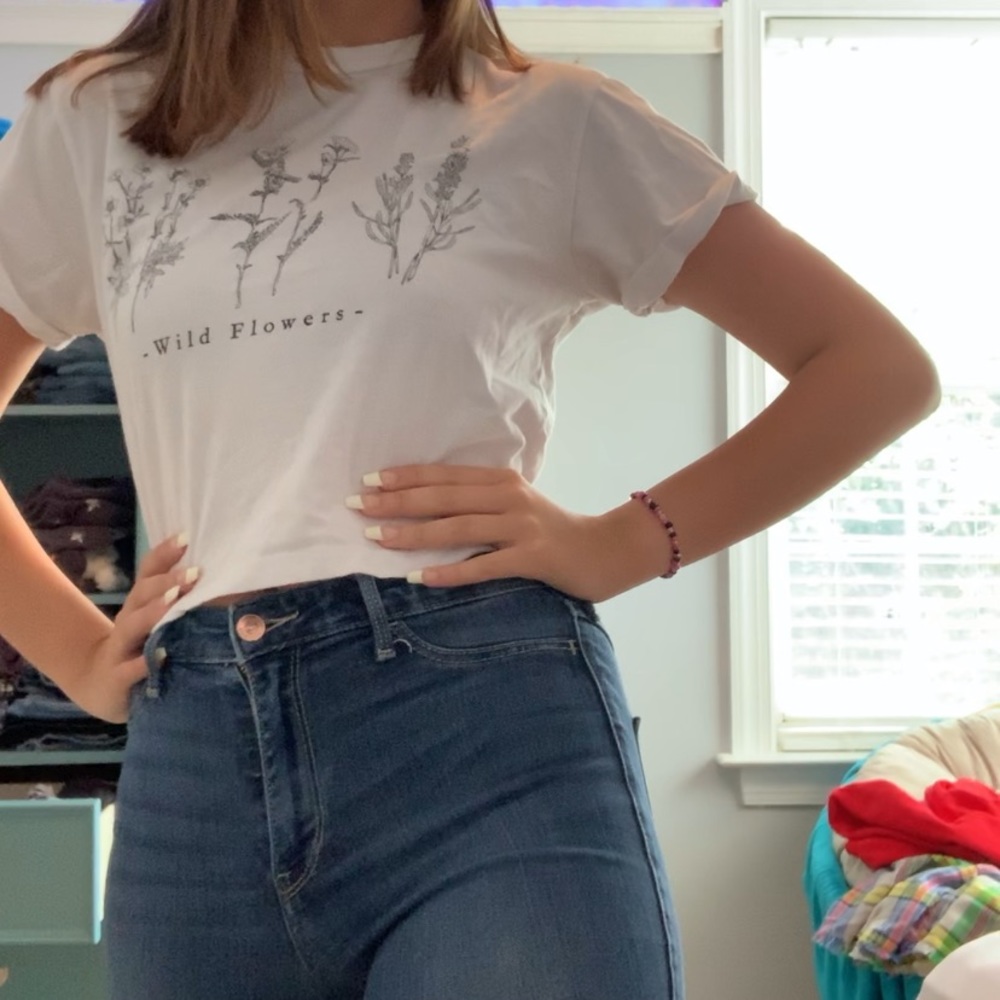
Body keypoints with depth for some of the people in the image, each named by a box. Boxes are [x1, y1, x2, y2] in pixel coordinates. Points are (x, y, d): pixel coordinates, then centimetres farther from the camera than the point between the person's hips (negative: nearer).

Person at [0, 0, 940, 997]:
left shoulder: (550, 121, 8)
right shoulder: (89, 127, 15)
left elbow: (881, 366, 8)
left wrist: (621, 545, -3)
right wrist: (80, 657, 9)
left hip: (491, 733, -2)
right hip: (191, 775, 3)